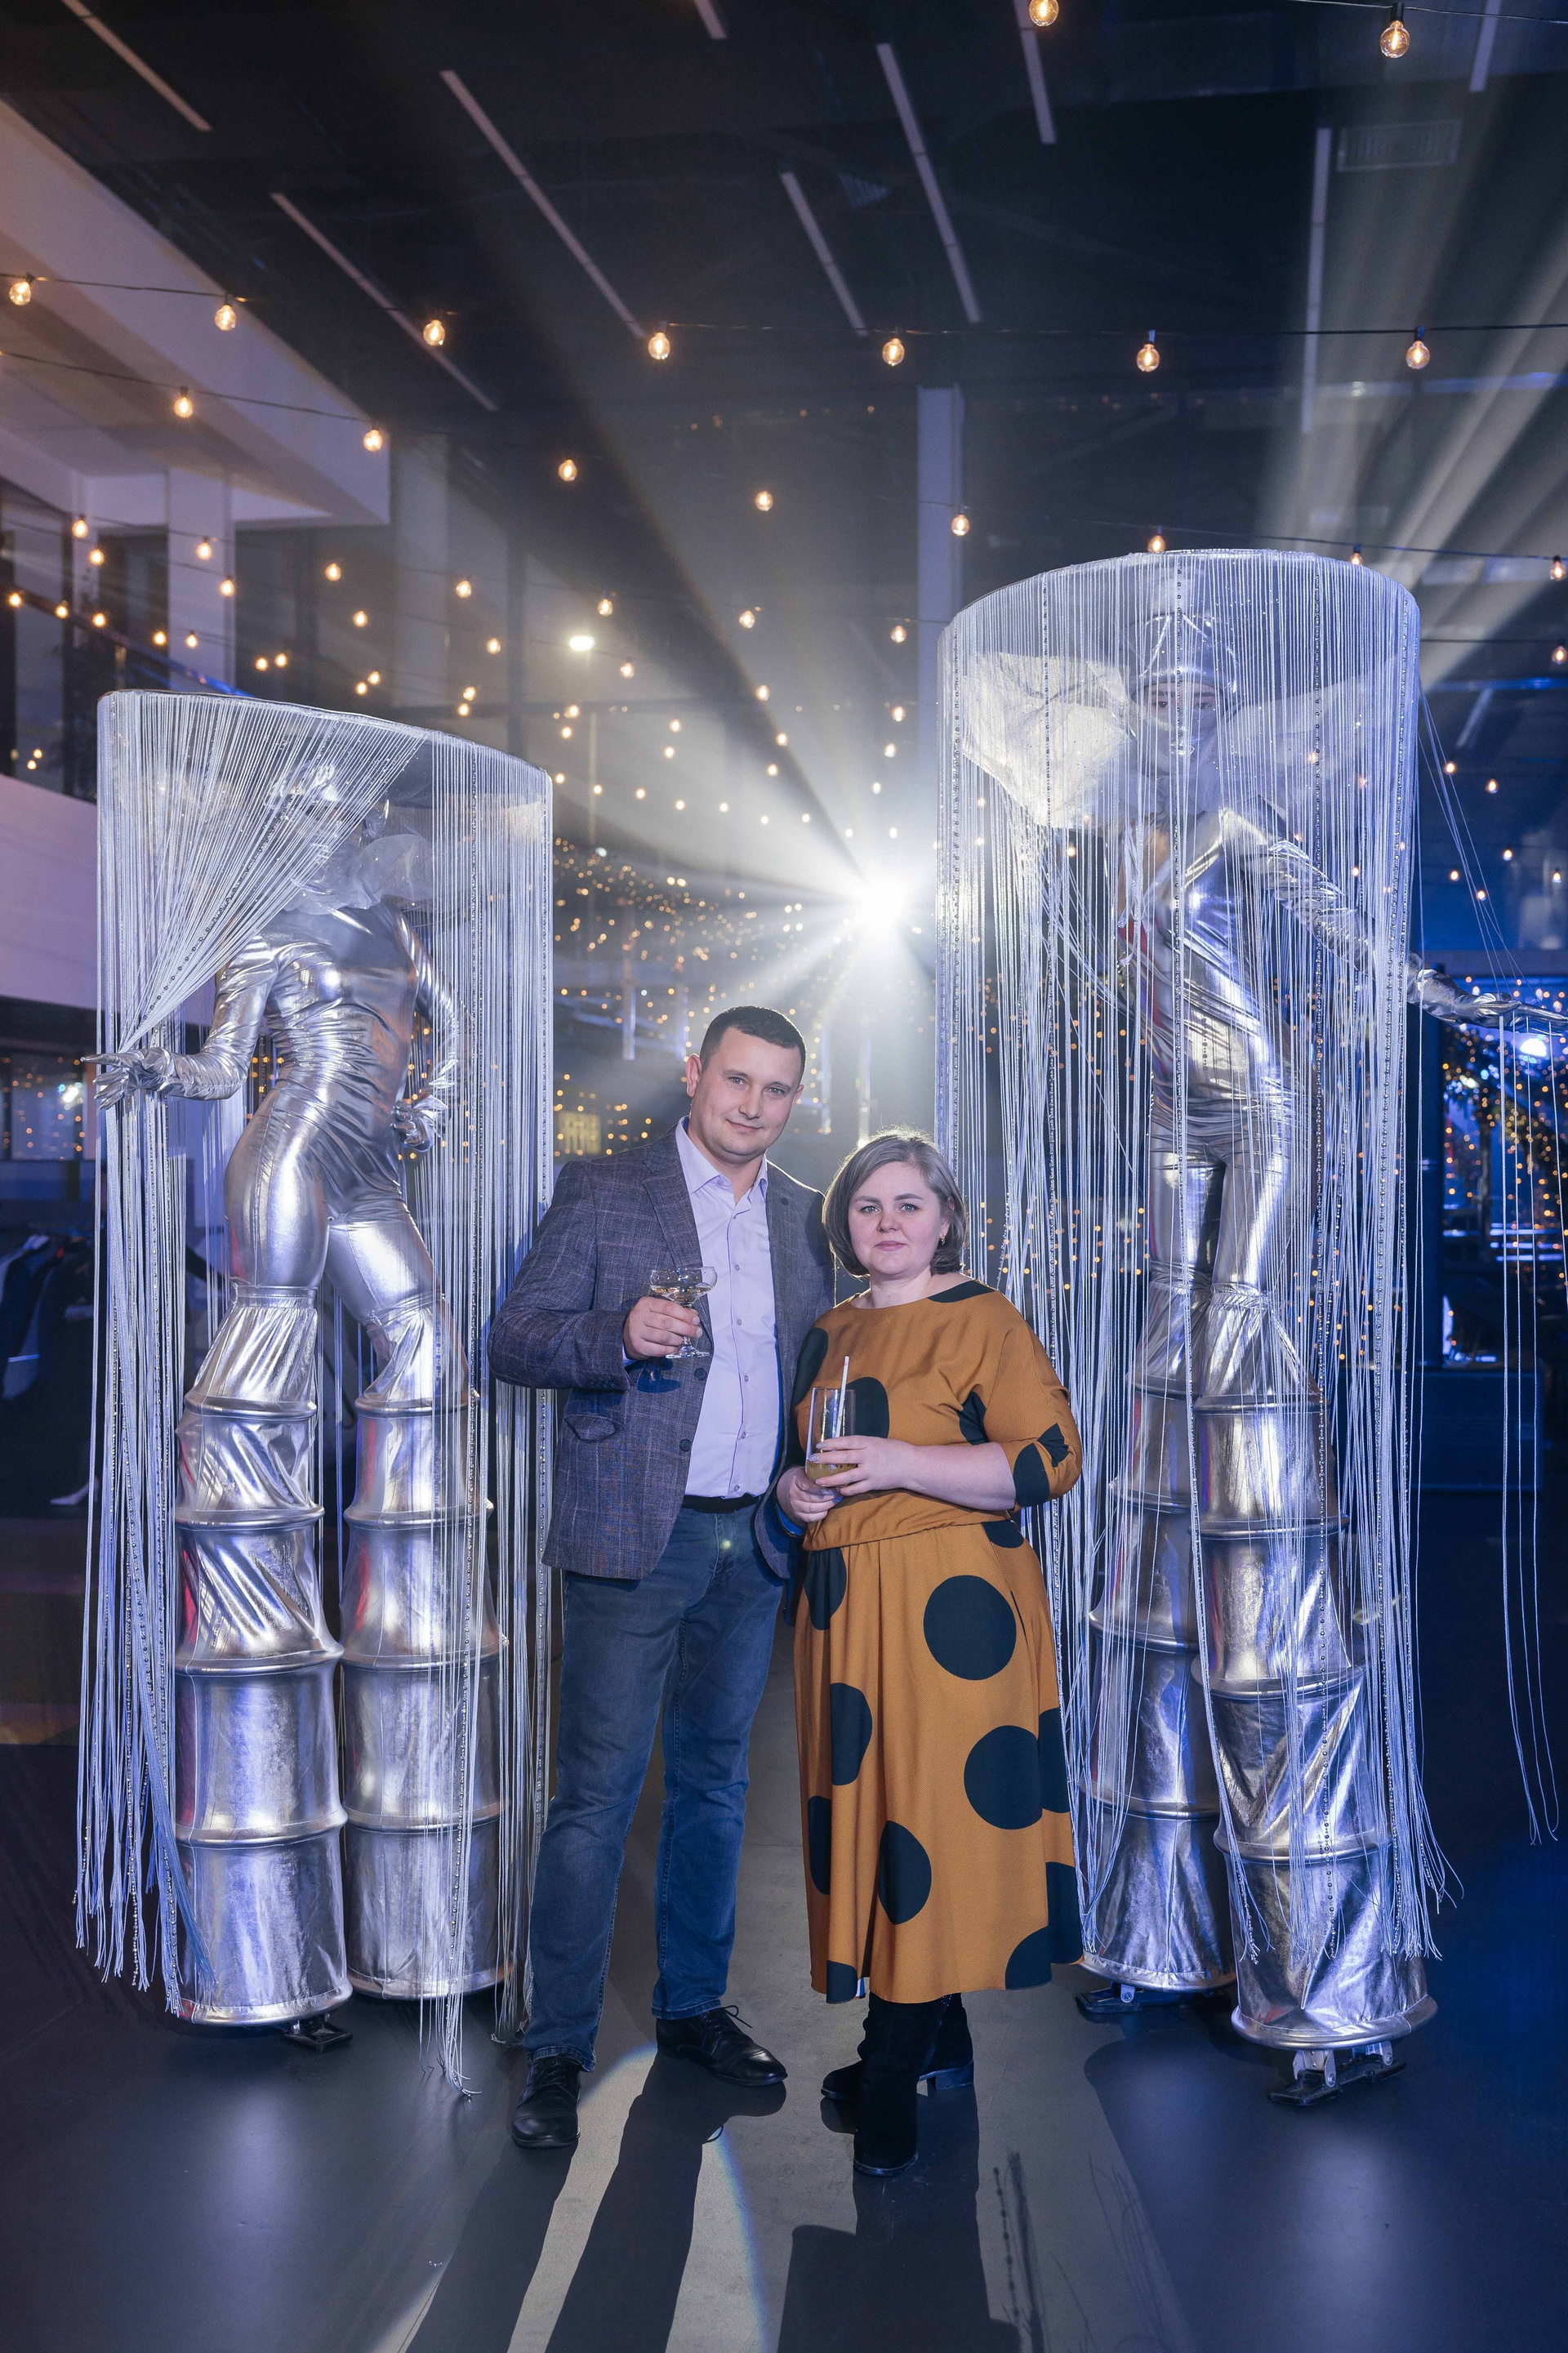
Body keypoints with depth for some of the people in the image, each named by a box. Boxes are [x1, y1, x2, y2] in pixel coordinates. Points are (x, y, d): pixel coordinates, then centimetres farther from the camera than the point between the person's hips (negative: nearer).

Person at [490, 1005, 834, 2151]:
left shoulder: (806, 1218, 11)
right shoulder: (602, 1191, -2)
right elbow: (513, 1340, -4)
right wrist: (620, 1333, -22)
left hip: (753, 1542, 5)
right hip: (634, 1540, -4)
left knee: (713, 1781, 16)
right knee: (596, 1795, -2)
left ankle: (694, 2005, 30)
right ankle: (557, 2050, 10)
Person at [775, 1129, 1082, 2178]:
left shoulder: (981, 1320, -6)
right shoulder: (830, 1333, 16)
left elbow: (1053, 1457, -13)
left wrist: (900, 1465, -19)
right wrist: (797, 1488, 4)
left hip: (948, 1605, -7)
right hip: (844, 1604, 7)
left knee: (932, 1810, -5)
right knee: (870, 1804, 8)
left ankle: (894, 2077, 3)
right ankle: (941, 2043, 23)